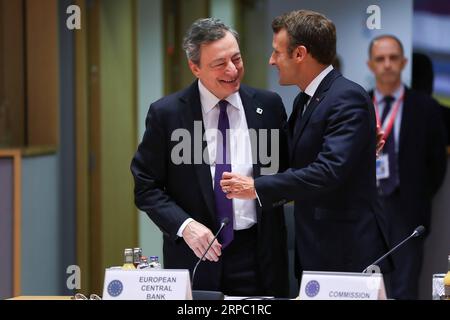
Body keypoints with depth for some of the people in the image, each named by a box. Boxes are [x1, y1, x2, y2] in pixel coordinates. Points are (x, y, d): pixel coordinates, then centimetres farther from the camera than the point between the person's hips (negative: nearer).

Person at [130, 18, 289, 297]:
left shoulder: (268, 106, 2)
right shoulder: (166, 114, -4)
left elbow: (285, 170, 13)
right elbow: (146, 187, -2)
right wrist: (184, 225, -16)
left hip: (258, 256, 2)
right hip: (194, 256, -2)